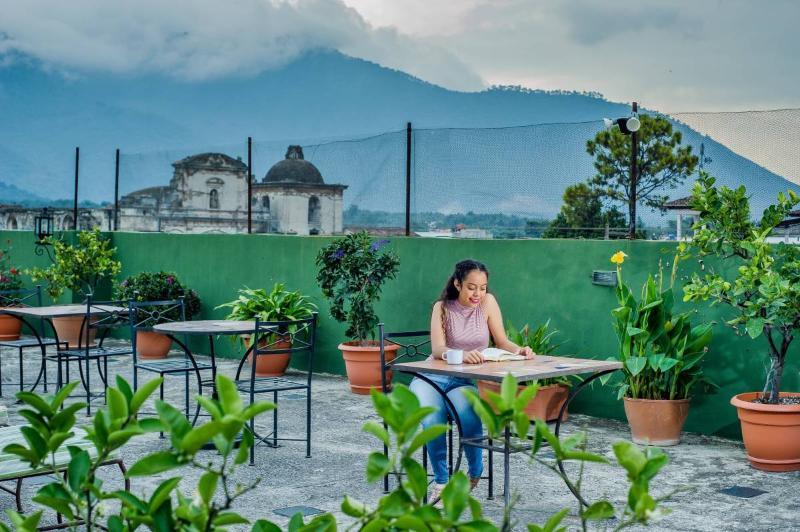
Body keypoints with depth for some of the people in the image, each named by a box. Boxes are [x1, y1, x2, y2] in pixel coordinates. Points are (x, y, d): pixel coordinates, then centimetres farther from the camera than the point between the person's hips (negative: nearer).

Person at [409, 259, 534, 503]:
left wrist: (519, 350, -21)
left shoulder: (487, 302, 1)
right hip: (433, 376, 0)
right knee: (431, 421, -32)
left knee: (466, 417, -34)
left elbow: (502, 341, 2)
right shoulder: (443, 307, -3)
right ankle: (441, 480, -10)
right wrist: (462, 355, -39)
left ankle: (475, 472, -6)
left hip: (467, 381, 1)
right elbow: (437, 349, -17)